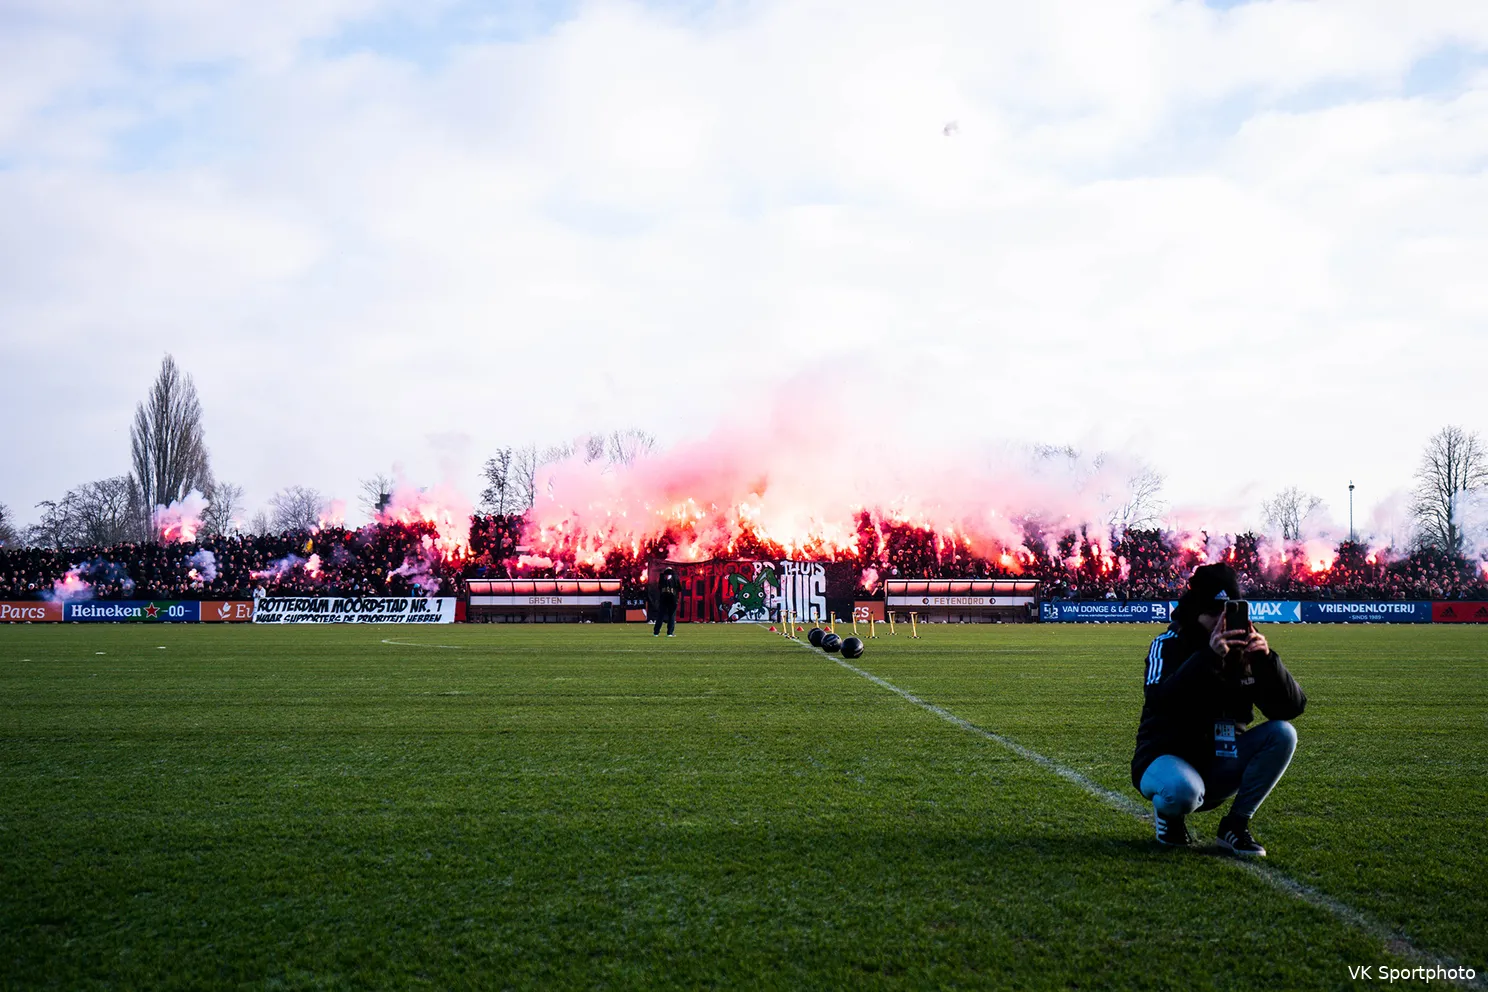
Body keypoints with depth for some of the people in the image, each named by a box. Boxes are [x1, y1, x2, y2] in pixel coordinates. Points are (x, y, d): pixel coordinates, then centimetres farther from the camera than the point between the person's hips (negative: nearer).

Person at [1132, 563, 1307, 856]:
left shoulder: (1244, 647, -1)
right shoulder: (1169, 645, -12)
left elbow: (1292, 707, -10)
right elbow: (1161, 702, -33)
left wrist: (1267, 660, -26)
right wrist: (1209, 658, -43)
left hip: (1221, 766, 5)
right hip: (1166, 758, -5)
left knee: (1282, 734, -18)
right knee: (1184, 790, -39)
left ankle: (1236, 824, -5)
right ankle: (1168, 814, 0)